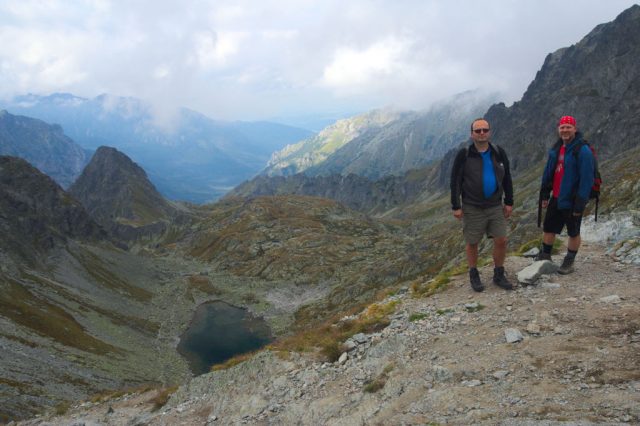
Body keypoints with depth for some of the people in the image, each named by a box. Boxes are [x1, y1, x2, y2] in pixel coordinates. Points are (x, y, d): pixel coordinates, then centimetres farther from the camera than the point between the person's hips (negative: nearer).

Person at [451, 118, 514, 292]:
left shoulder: (499, 153, 2)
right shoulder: (464, 155, -8)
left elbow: (506, 178, 10)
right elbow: (455, 181, -7)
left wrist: (509, 202, 7)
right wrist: (456, 206, -10)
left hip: (495, 206, 3)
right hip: (472, 208, -3)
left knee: (501, 240, 0)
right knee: (472, 243, 6)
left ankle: (499, 275, 18)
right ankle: (474, 276, 24)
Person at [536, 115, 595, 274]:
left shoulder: (583, 150, -17)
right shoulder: (556, 148, 7)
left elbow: (586, 179, -20)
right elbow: (548, 172, 13)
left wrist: (580, 204, -21)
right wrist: (544, 195, 11)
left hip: (571, 201, -7)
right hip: (556, 199, 7)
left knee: (573, 233, 9)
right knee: (548, 228, 14)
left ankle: (569, 262, 22)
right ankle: (545, 257, 30)